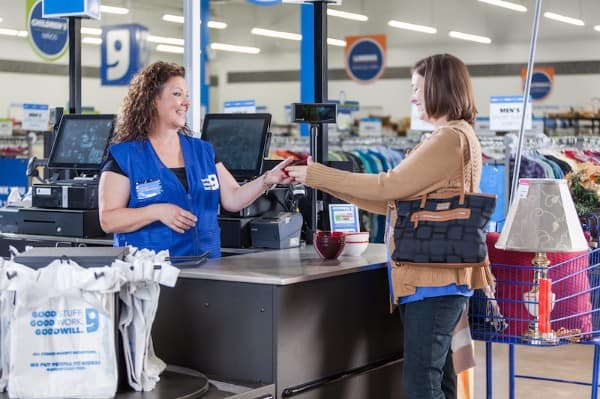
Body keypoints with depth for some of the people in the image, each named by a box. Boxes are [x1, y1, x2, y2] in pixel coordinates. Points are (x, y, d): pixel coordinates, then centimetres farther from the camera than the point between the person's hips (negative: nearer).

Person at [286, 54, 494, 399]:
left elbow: (389, 186, -17)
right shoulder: (452, 137, 20)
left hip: (435, 279, -10)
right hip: (434, 279, 10)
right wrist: (326, 182, 13)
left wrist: (316, 174, -10)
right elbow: (392, 202, 17)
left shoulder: (452, 138, -13)